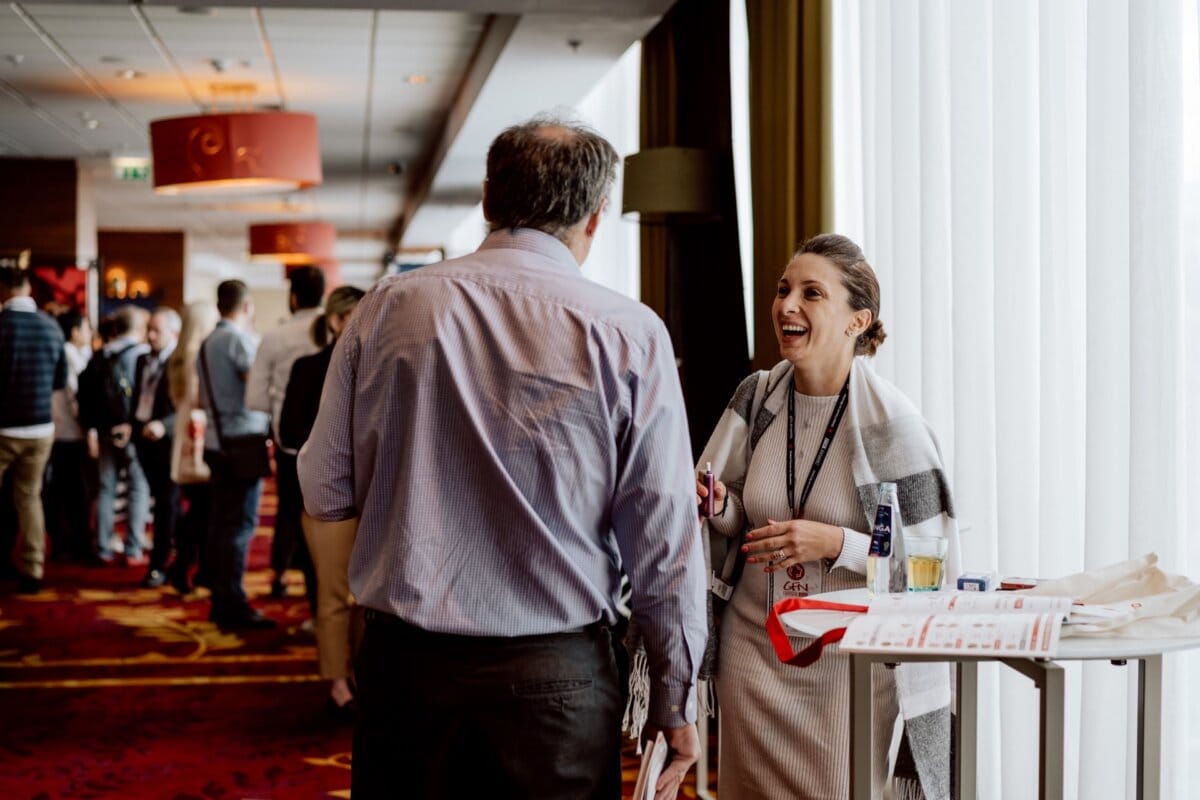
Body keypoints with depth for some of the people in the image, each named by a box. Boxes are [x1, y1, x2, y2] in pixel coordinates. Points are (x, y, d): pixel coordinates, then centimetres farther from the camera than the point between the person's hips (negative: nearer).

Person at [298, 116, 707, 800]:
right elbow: (665, 541, -9)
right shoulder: (628, 333, -9)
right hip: (554, 676, -2)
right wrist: (676, 702, 1)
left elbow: (326, 494, 4)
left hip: (401, 664, 3)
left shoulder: (387, 307, -1)